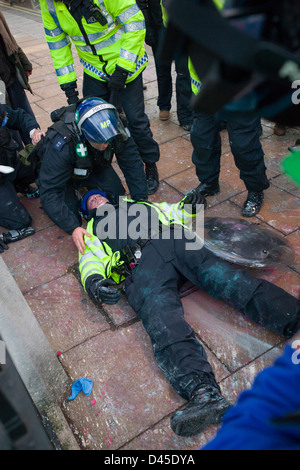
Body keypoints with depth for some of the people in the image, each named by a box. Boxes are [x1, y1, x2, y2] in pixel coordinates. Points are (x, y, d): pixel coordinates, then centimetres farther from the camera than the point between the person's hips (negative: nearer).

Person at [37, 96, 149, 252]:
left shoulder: (114, 129, -32)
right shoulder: (61, 144, -43)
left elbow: (133, 163, -22)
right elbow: (49, 192, -41)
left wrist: (141, 200, -30)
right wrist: (73, 228, -48)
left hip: (96, 166, 4)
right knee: (71, 220, -14)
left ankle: (86, 184, 18)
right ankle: (73, 188, 14)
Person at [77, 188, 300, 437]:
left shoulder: (137, 205, 41)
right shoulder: (92, 231, 33)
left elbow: (173, 212, 36)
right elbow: (90, 262, 14)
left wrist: (190, 205, 12)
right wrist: (93, 282, -10)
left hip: (173, 240, 4)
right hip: (139, 264, -3)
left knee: (226, 277, -21)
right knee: (164, 322, -30)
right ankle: (204, 394, -49)